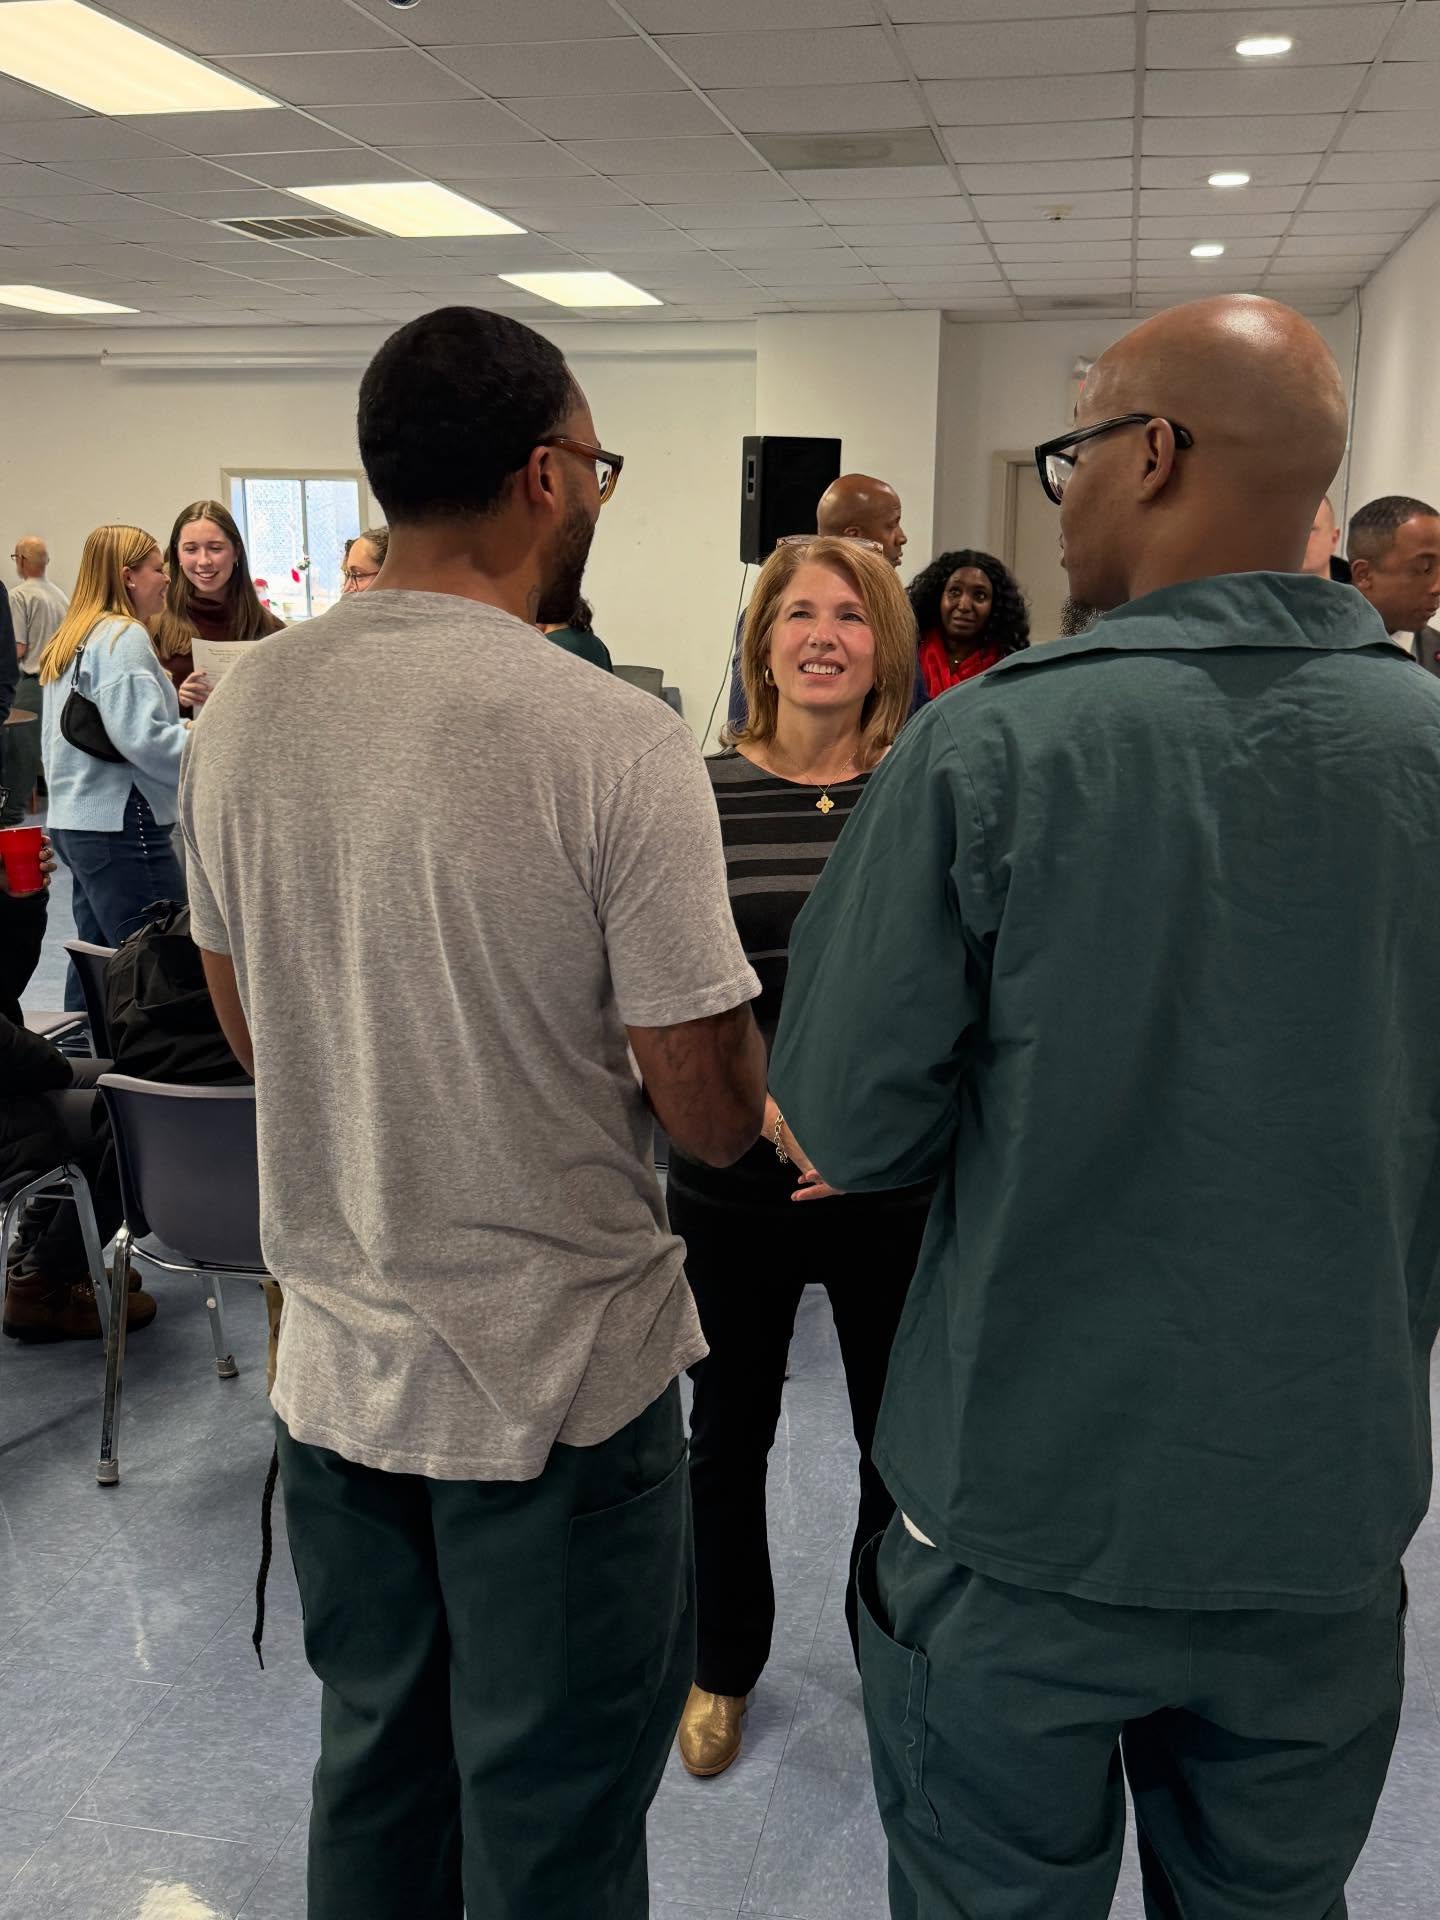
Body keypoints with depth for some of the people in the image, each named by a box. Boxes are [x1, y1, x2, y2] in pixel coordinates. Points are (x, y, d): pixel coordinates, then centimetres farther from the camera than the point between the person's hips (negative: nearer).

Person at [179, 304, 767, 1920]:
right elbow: (714, 1117, -17)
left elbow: (255, 1031, 8)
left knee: (373, 1772, 25)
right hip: (557, 1376, -5)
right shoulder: (614, 741, -21)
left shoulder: (240, 714, -3)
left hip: (333, 1362, 6)